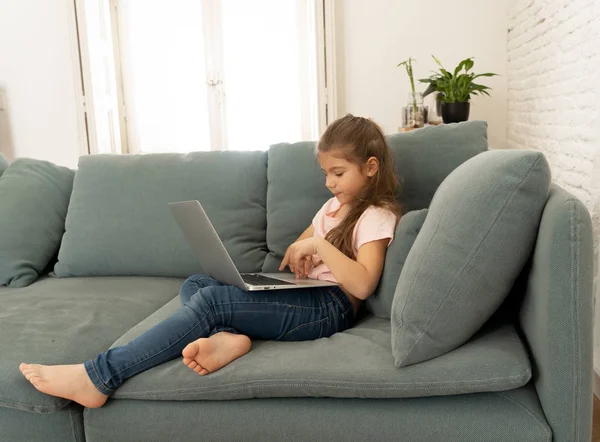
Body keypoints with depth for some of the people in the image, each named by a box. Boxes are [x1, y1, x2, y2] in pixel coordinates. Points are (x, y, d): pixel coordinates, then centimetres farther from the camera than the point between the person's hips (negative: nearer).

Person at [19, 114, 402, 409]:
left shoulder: (377, 217, -4)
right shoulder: (336, 205, 23)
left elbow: (363, 285, -18)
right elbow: (299, 247, 30)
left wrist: (320, 244, -18)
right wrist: (299, 252, 8)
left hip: (330, 307, -9)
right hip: (304, 296, 9)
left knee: (211, 301, -26)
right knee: (195, 285, -4)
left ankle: (97, 377, -27)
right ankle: (227, 336, -35)